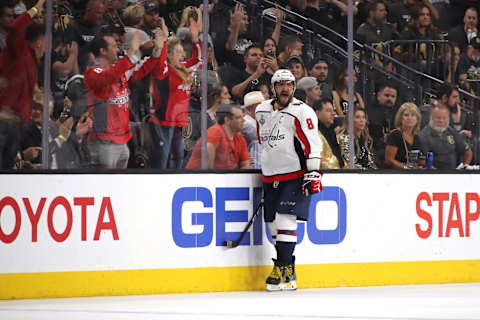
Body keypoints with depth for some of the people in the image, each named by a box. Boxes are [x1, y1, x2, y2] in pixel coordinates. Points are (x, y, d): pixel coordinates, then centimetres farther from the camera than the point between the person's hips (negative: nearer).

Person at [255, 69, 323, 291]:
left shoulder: (302, 112, -9)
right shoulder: (261, 111, 10)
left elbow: (312, 145, -11)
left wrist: (313, 173, -17)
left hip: (295, 175, -7)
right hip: (270, 177, 7)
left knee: (285, 220, -16)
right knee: (273, 223, 5)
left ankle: (282, 269, -16)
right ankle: (288, 269, 14)